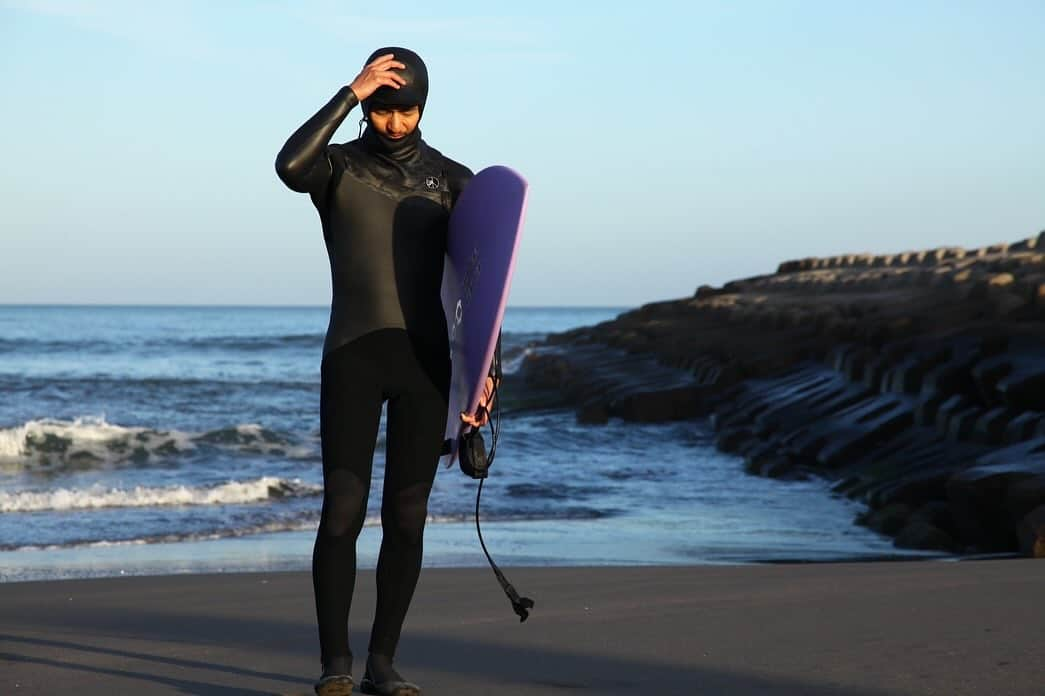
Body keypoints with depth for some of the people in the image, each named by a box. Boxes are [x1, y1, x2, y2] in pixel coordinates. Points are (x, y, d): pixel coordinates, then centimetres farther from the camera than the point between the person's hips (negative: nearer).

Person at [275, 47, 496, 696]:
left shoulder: (453, 179, 7)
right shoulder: (338, 167, 3)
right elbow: (288, 166, -23)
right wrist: (350, 93, -21)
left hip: (426, 363, 2)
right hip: (352, 358, -2)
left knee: (408, 517, 1)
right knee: (342, 514, -6)